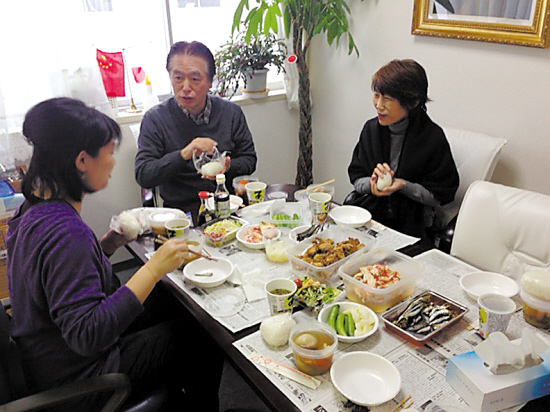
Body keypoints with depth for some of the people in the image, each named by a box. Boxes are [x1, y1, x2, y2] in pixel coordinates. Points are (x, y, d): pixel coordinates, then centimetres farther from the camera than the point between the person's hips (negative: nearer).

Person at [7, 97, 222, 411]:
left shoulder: (36, 208, -1)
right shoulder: (65, 231, -32)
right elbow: (85, 335, -34)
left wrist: (110, 243, -1)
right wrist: (153, 269, -34)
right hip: (76, 380, -9)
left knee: (169, 318, 21)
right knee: (205, 340, 3)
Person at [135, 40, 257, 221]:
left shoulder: (231, 112, 5)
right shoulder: (155, 118, -2)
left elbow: (249, 159, 11)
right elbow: (142, 176, -9)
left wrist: (228, 167, -11)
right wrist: (183, 155, -22)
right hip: (181, 210, -3)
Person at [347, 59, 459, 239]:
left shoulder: (433, 137, -10)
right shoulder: (371, 128, 4)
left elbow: (440, 195, -5)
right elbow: (356, 179, 8)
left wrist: (403, 185, -19)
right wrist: (372, 182, -15)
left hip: (411, 224, -4)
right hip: (369, 211, 4)